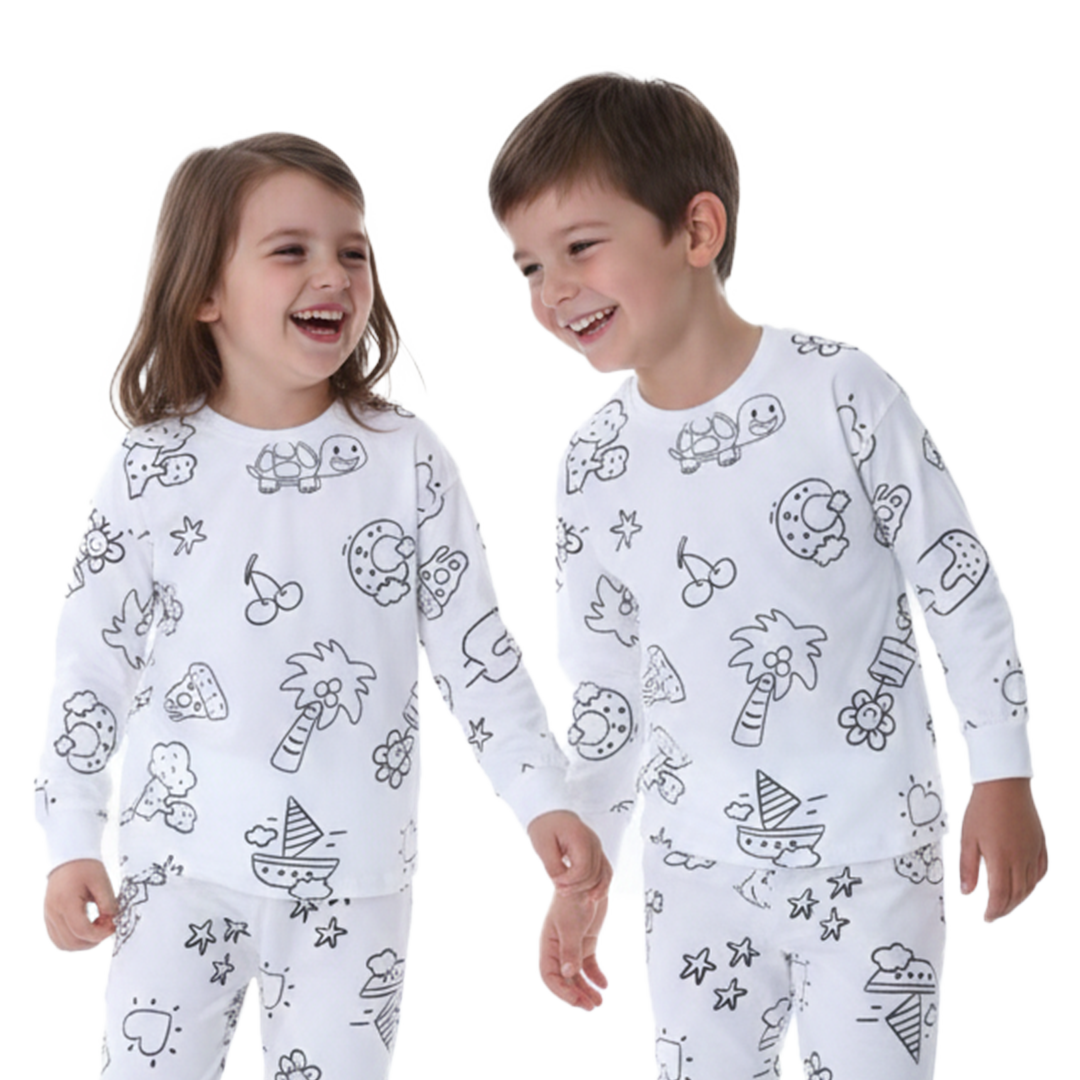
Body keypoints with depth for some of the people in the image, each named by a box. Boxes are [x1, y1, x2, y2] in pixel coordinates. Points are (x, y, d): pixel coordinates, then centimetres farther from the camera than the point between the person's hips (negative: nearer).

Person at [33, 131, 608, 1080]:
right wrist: (71, 842, 3)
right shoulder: (154, 470, -3)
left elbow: (475, 648, 1)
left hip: (354, 869, 0)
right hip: (184, 859, 0)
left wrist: (542, 798, -5)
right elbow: (94, 657, 4)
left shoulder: (406, 462, -3)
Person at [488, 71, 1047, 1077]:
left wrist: (1002, 779, -4)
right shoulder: (595, 461, 0)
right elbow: (604, 680, 10)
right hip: (698, 866, 4)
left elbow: (960, 588, -5)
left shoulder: (839, 393, -13)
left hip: (871, 854, -4)